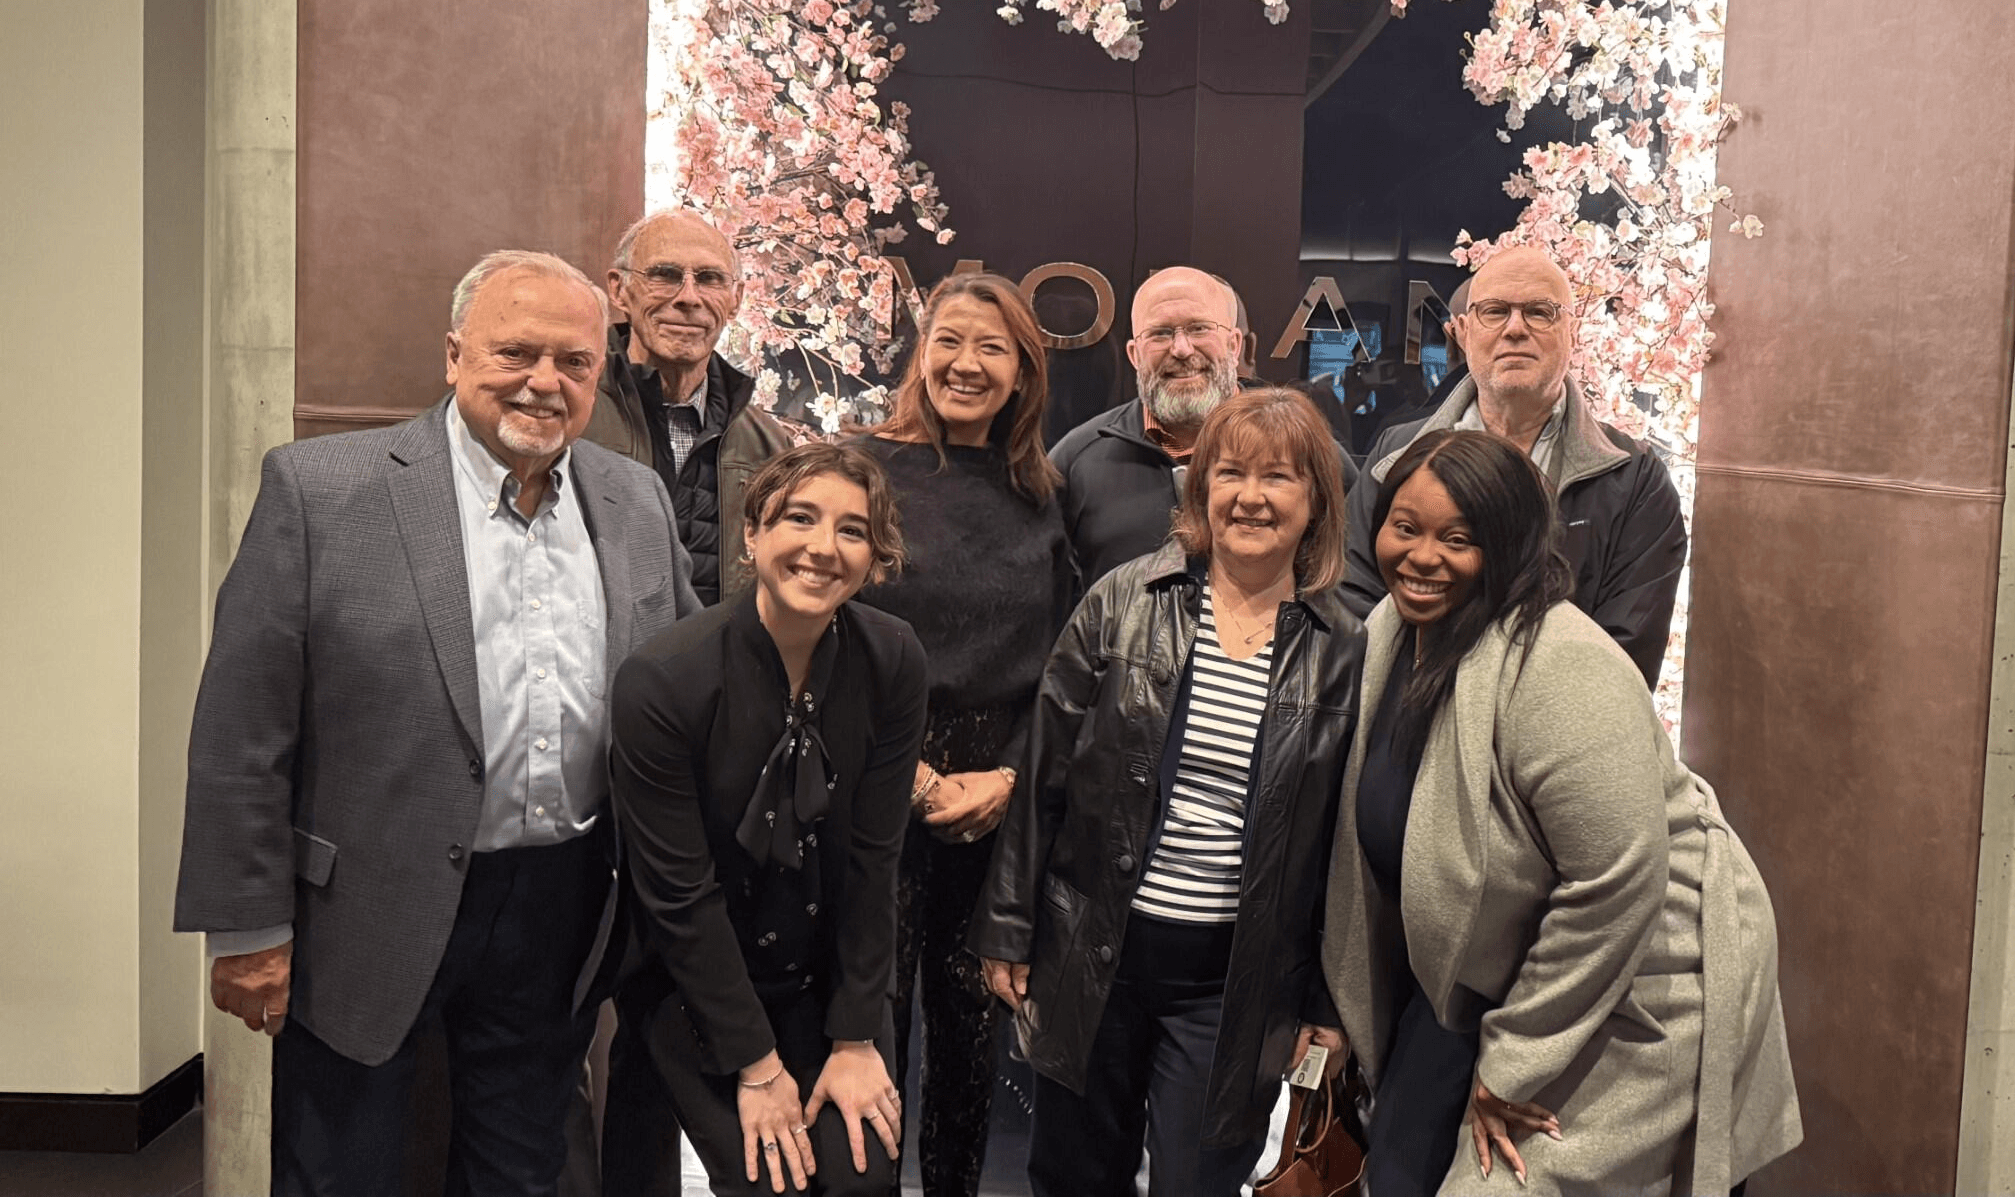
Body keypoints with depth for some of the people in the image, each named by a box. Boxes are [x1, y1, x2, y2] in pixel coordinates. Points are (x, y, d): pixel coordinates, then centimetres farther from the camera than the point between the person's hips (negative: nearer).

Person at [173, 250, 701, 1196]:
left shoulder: (636, 500, 4)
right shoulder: (319, 488, -10)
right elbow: (242, 726, -9)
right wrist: (248, 927, -9)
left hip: (559, 912, 4)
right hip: (372, 917, -3)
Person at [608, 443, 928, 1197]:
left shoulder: (893, 660, -13)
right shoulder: (662, 681, -23)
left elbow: (873, 857, -8)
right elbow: (680, 894, -17)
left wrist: (857, 1037, -6)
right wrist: (755, 1064, -11)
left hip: (832, 973, 3)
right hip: (699, 986, -3)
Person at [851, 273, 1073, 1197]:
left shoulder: (1038, 500, 9)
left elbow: (1054, 668, 8)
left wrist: (1005, 778, -6)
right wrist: (920, 779, -10)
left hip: (1000, 805, 3)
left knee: (972, 1032, 12)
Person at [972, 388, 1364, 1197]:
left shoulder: (1341, 652, -2)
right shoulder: (1122, 603, -3)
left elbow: (1343, 837, 3)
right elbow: (1045, 772, 0)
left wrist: (1323, 999, 3)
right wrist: (1009, 927, 0)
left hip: (1235, 979, 0)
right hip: (1092, 949, 1)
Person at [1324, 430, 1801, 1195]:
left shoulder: (1559, 670, -28)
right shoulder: (1392, 632, -2)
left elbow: (1617, 883, -29)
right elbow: (1388, 834, 10)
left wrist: (1513, 1063, -20)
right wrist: (1351, 1010, 11)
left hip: (1630, 982, -7)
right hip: (1474, 968, 8)